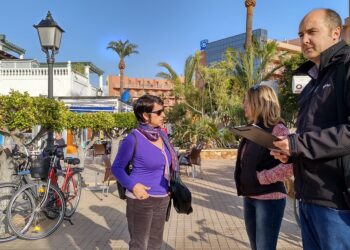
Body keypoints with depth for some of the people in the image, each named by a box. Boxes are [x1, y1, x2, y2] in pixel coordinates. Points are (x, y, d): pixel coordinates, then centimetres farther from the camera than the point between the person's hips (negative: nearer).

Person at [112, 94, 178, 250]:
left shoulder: (162, 135, 3)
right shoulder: (134, 138, -16)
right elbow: (117, 168, -7)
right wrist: (133, 185, -20)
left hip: (162, 199, 6)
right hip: (141, 199, -6)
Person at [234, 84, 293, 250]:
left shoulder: (277, 129, -14)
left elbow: (291, 165, -24)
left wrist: (260, 178, -18)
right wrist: (244, 183, 6)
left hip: (269, 199, -8)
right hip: (249, 197, 8)